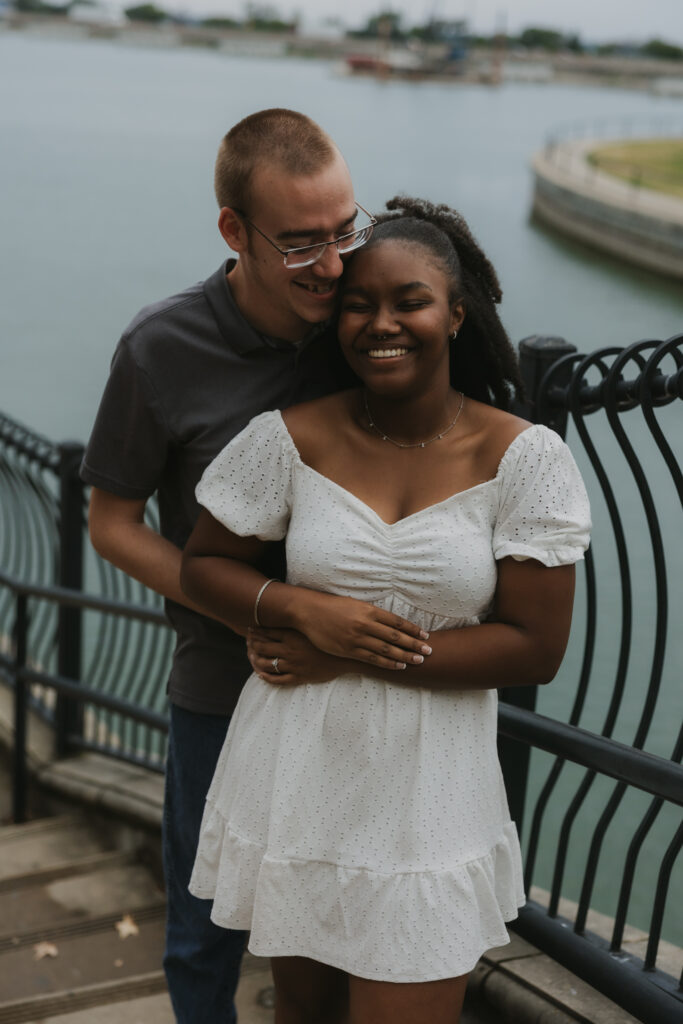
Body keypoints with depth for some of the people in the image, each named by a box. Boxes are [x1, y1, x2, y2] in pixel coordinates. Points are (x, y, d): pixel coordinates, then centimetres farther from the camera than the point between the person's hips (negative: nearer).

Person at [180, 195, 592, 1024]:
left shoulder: (524, 459, -9)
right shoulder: (290, 440, -5)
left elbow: (535, 650, -12)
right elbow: (203, 565, 5)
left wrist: (353, 659, -15)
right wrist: (304, 610, -16)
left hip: (426, 794, -1)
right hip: (294, 778, 2)